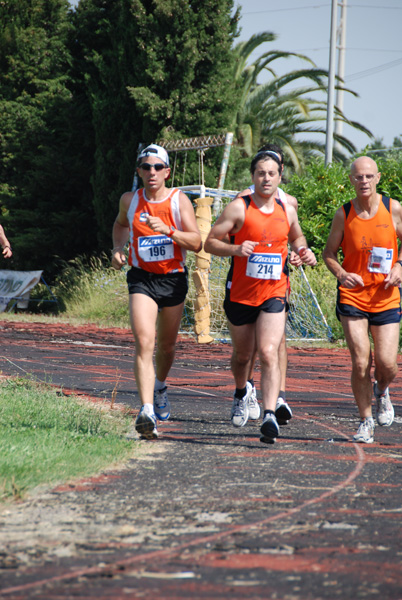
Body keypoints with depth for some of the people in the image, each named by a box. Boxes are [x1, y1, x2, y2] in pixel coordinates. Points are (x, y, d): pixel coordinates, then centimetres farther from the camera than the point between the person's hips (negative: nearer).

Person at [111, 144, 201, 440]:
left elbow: (196, 243, -12)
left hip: (174, 279, 1)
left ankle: (160, 387, 49)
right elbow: (120, 224, 26)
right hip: (142, 279, -1)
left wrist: (168, 231, -27)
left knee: (166, 345, 17)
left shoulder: (179, 200, -4)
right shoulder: (130, 201, 2)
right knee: (144, 342, -20)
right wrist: (118, 248, 7)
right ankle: (146, 411, -29)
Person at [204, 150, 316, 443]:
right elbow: (210, 243, -6)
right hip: (240, 294, 0)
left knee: (269, 353, -17)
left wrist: (303, 250, 4)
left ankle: (270, 416, -25)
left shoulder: (287, 211, 5)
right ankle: (241, 392, 48)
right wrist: (236, 249, -23)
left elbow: (296, 236, 26)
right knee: (243, 355, 16)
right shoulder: (238, 208, -7)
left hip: (274, 294, 0)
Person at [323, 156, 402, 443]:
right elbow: (329, 253, 7)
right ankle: (366, 421, 9)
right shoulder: (343, 214, -2)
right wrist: (341, 274, -13)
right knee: (361, 362, -8)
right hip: (352, 296, 0)